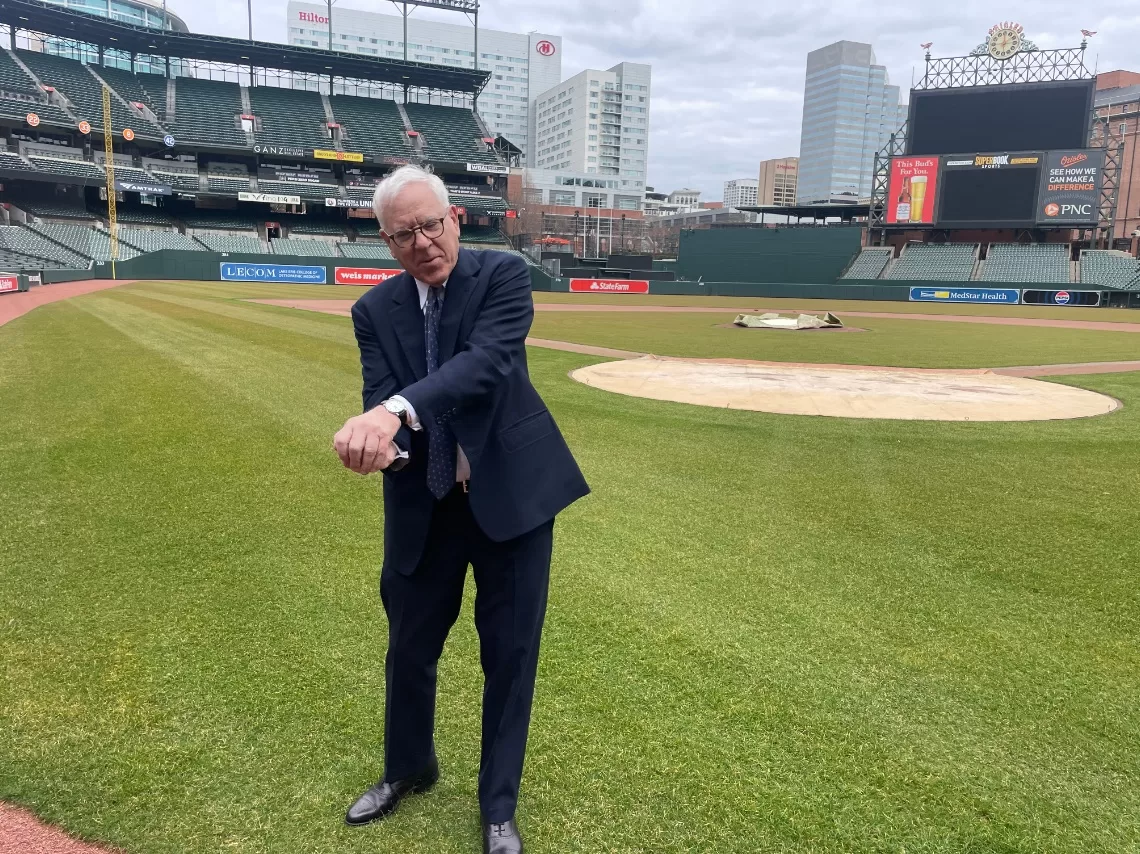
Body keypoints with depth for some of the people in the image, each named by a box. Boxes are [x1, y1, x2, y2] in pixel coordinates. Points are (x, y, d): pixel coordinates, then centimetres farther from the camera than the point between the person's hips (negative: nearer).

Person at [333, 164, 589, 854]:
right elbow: (380, 396, -9)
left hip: (511, 493, -3)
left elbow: (487, 361, -27)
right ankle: (408, 769, 47)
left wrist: (396, 410, -42)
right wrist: (378, 440, -33)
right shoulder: (375, 310, 1)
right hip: (423, 506, 3)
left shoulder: (504, 275, -10)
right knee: (409, 647, 18)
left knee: (510, 654, 8)